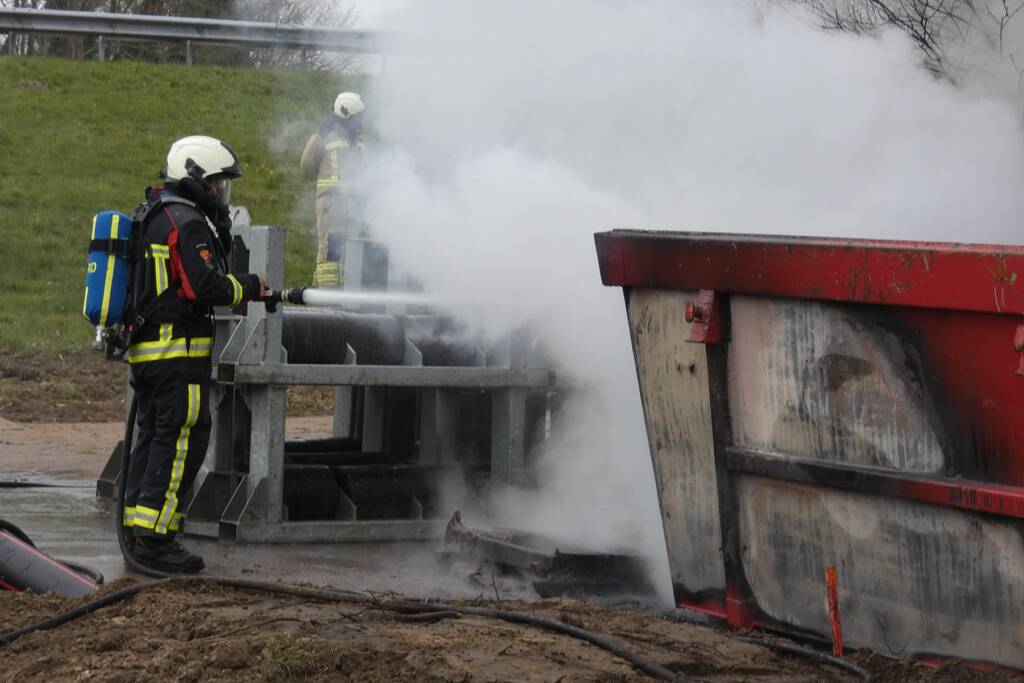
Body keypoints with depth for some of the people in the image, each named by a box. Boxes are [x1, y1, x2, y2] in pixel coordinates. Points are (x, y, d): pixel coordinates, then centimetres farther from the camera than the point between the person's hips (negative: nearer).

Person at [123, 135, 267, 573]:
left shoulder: (152, 217, 19)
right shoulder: (186, 223, -14)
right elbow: (205, 287, -19)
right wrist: (250, 287, -4)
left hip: (145, 348, 10)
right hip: (178, 348, -10)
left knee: (153, 435, 13)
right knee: (182, 438, -9)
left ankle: (138, 530, 16)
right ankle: (154, 536, -12)